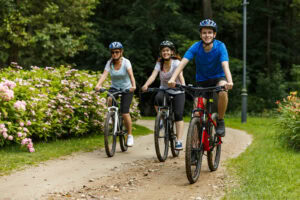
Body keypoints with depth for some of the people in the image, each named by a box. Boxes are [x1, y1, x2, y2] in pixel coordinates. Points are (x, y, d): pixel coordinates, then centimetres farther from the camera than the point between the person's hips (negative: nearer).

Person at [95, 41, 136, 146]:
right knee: (110, 100, -32)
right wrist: (98, 85, -44)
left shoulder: (126, 62, -16)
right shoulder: (109, 63, -10)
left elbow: (131, 74, -32)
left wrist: (133, 86, -51)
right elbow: (104, 74, -25)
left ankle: (130, 135, 5)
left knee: (125, 113, -13)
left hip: (127, 89, -2)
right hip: (114, 87, 3)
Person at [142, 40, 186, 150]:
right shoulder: (159, 63, -3)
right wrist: (146, 85, -37)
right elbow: (153, 75, -18)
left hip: (177, 91, -2)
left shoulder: (176, 62, -13)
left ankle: (179, 140, -13)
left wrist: (182, 85, -50)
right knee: (157, 98, -32)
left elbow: (180, 75, -29)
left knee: (178, 114, -16)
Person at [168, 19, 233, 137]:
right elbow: (183, 63, -27)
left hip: (218, 78, -1)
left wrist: (229, 82, -53)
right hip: (202, 81, 1)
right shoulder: (196, 47, -17)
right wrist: (172, 79, -44)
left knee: (223, 91, -35)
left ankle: (220, 121, -14)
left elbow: (225, 66, -33)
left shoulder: (220, 46, -20)